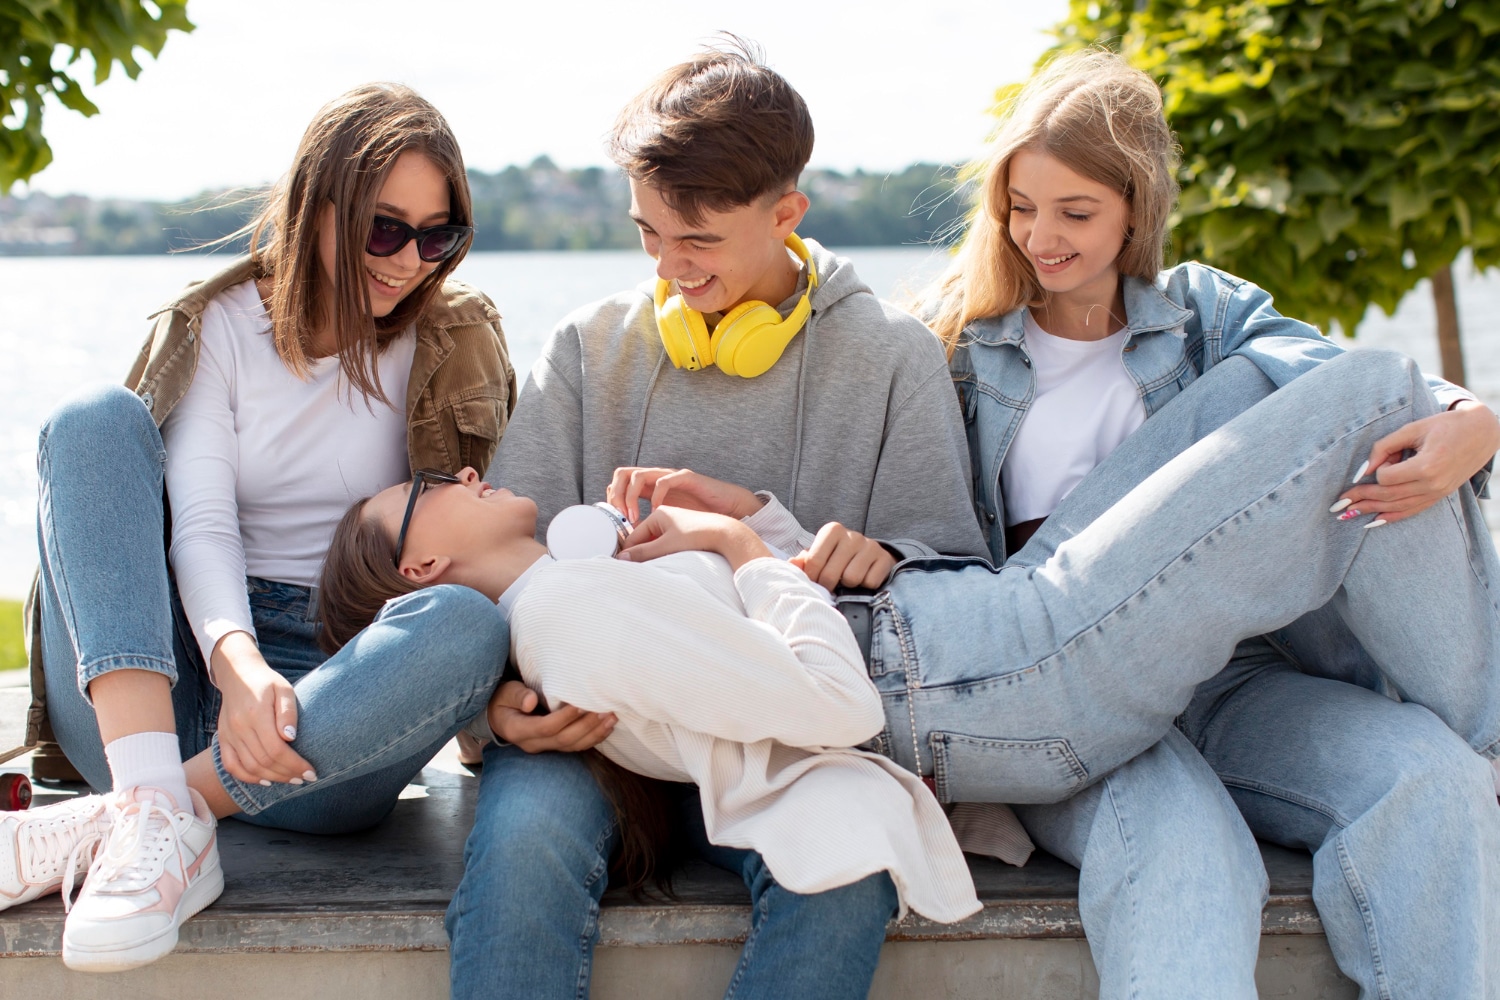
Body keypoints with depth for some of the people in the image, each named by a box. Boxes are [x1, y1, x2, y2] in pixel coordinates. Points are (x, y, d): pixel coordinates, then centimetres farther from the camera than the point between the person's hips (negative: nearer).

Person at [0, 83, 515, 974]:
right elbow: (202, 526, -7)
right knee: (96, 420, -19)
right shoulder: (220, 327, 7)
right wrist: (237, 661, -29)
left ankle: (103, 829, -30)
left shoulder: (453, 346, 8)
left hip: (330, 702, 0)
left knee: (468, 626, -32)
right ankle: (153, 803, -37)